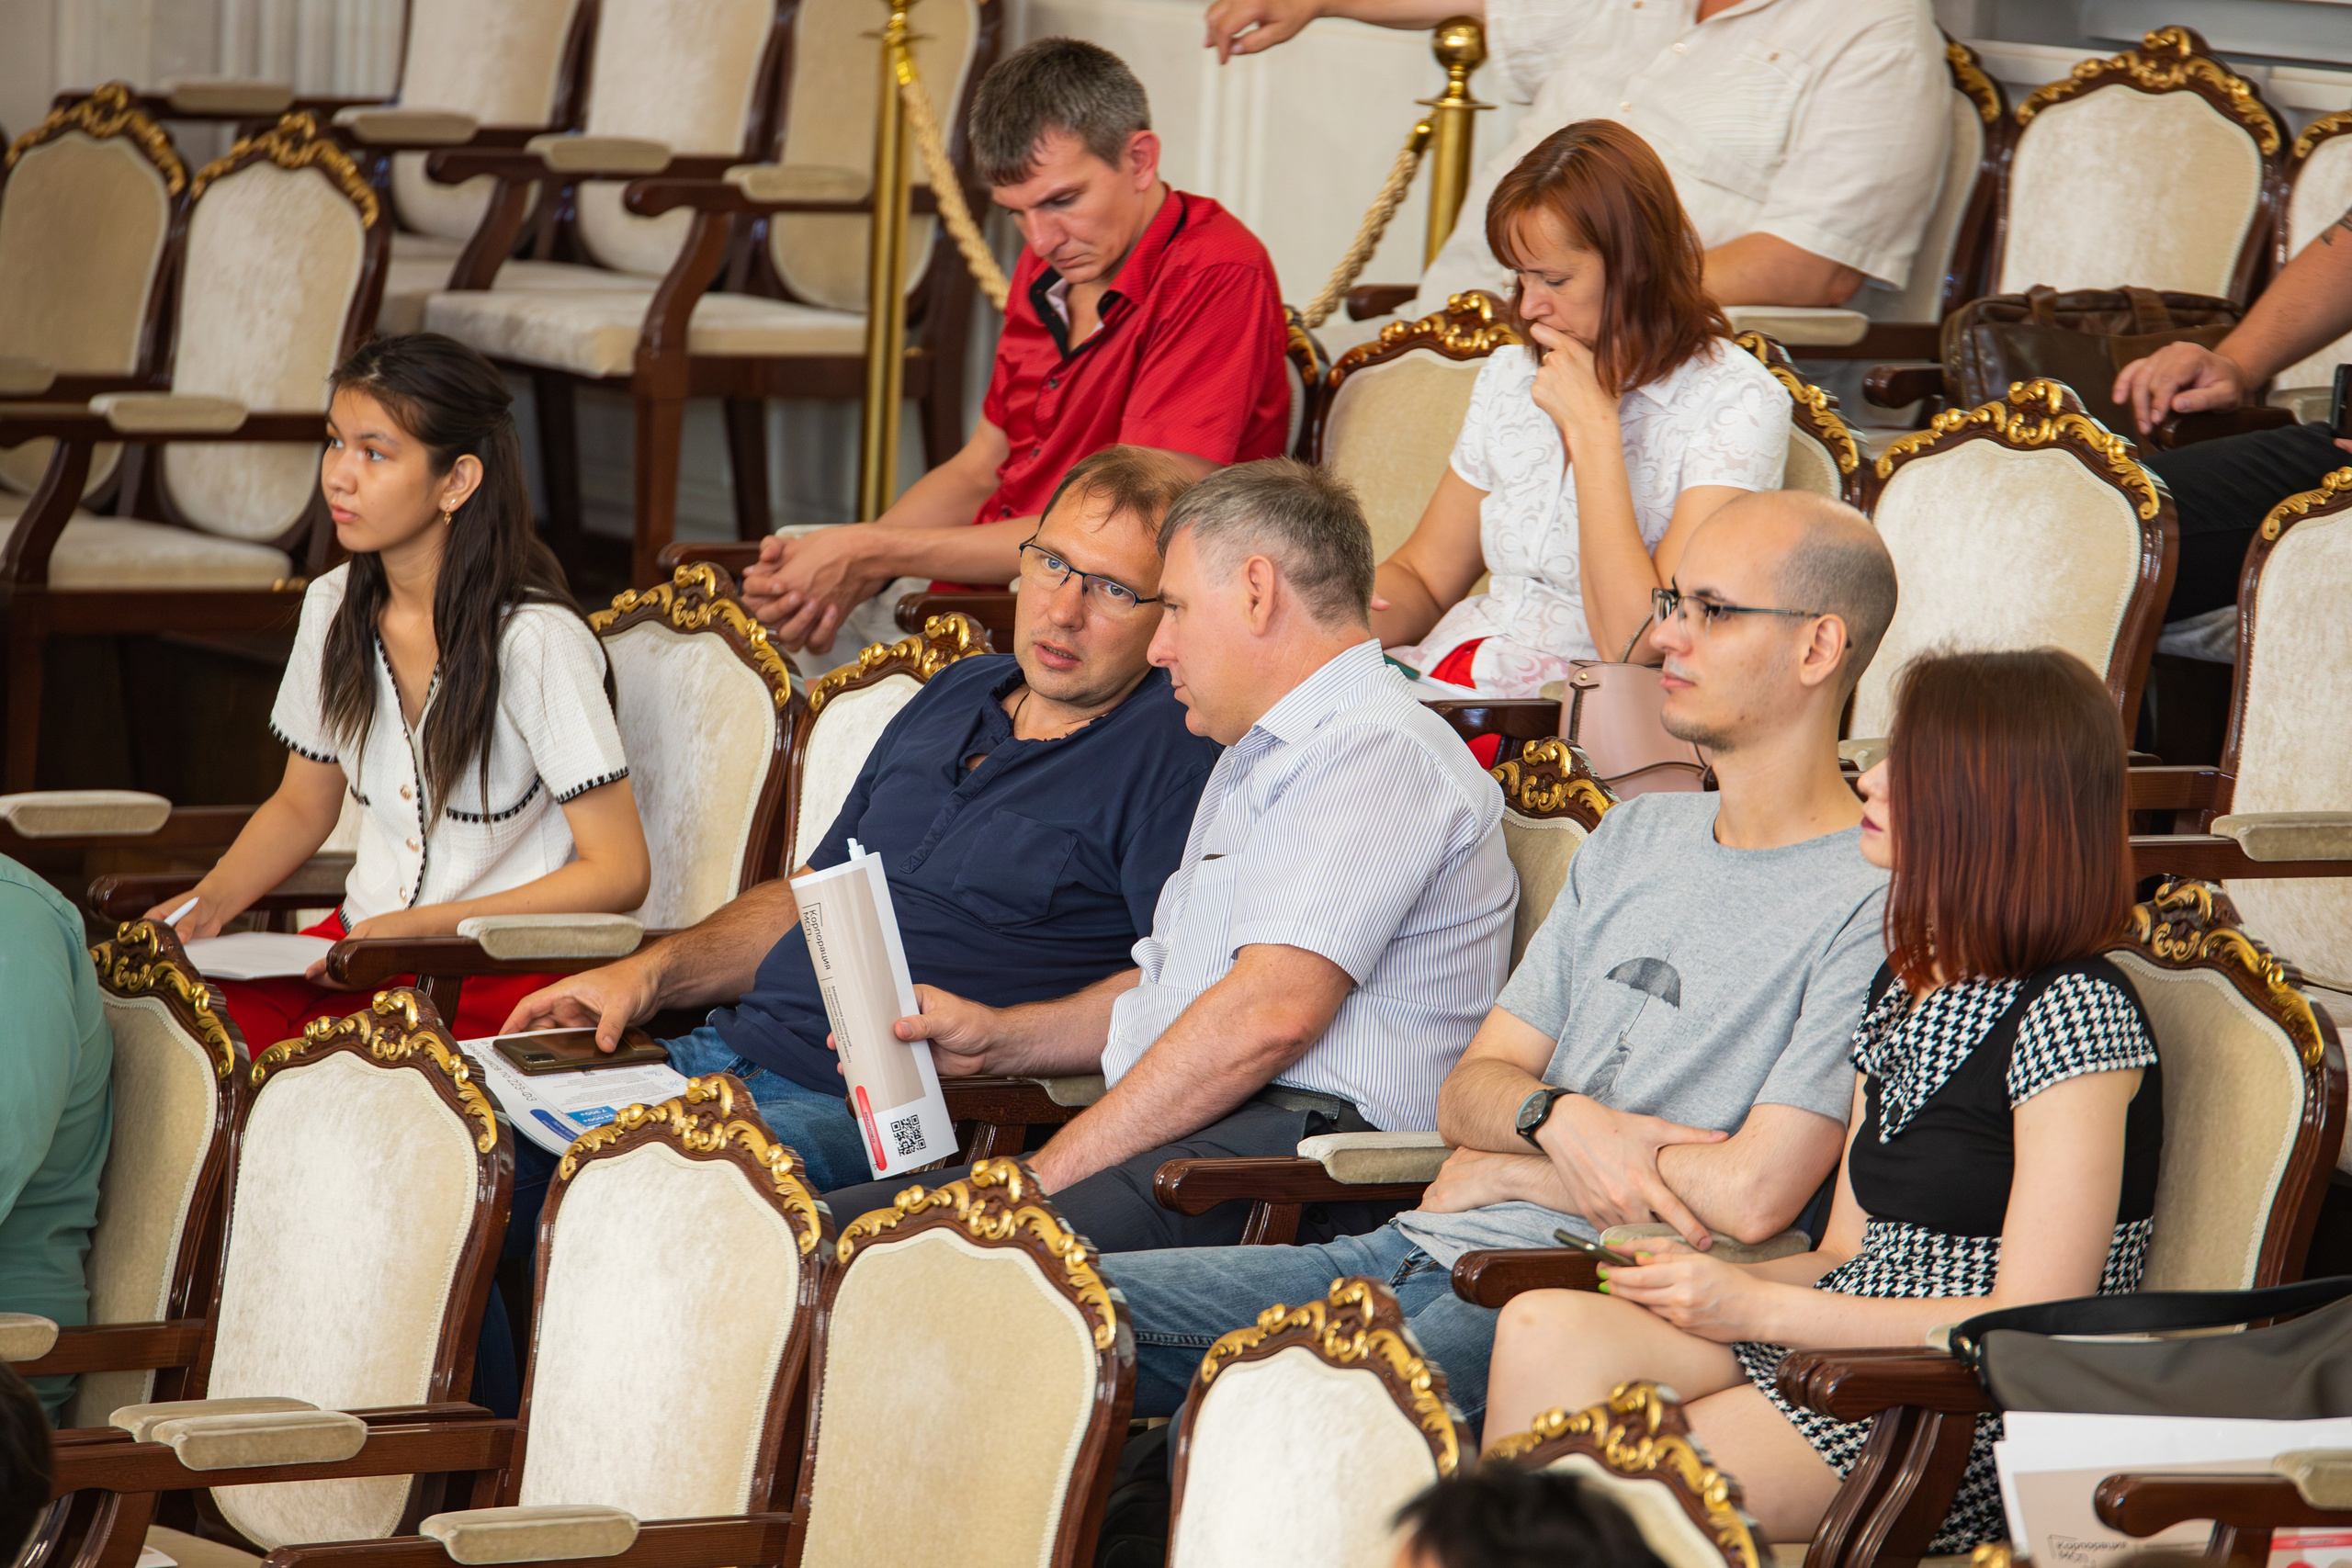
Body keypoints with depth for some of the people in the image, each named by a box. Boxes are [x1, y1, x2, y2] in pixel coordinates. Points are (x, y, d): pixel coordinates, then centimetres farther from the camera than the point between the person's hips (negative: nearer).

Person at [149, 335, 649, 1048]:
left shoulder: (535, 640, -15)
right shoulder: (334, 608, 7)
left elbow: (618, 874, -14)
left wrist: (419, 928, -19)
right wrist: (209, 902, 2)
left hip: (501, 965, -6)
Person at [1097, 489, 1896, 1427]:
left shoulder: (1866, 903, -7)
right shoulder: (1633, 838, 22)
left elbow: (1754, 1195, -17)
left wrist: (1514, 1172, -2)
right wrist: (1562, 1122, -8)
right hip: (1423, 1248, 9)